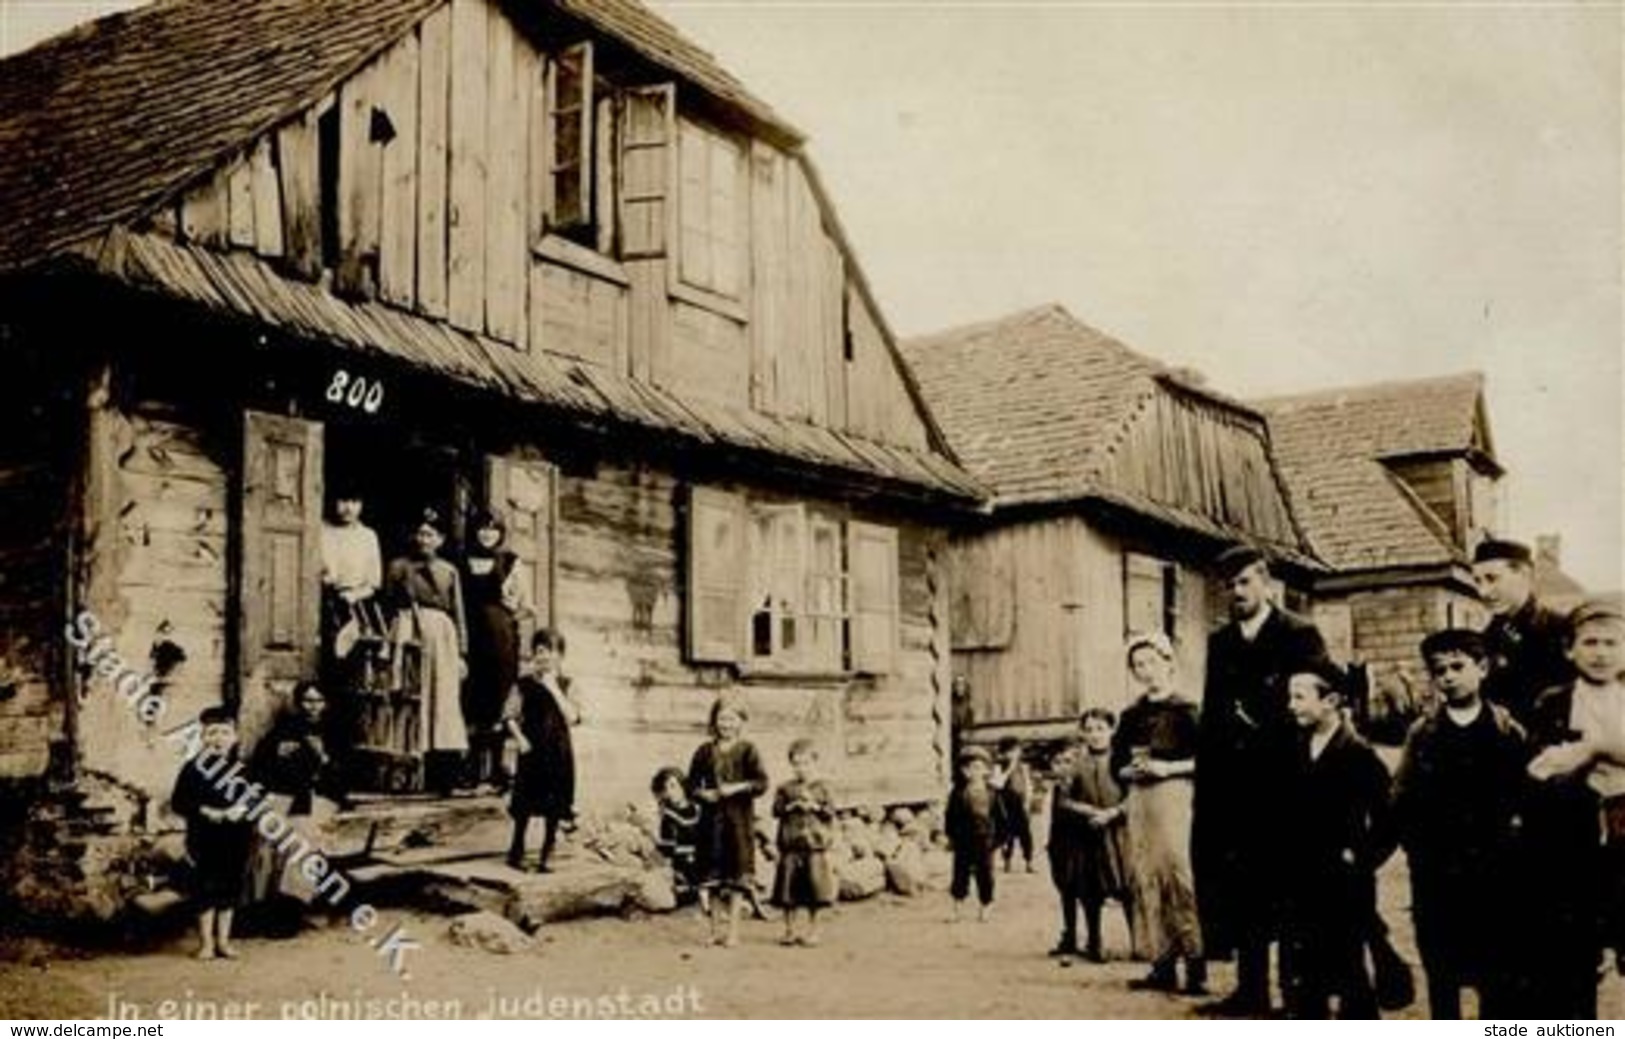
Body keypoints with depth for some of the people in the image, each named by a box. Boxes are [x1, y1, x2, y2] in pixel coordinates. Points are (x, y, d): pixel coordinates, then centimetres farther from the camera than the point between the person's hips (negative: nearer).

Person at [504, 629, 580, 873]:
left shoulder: (564, 685, 2)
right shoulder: (525, 684, -1)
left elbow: (572, 717, -11)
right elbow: (509, 716, 0)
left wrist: (554, 689, -15)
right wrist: (519, 738, -13)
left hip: (558, 751, 1)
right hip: (532, 750, -1)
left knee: (554, 807, 5)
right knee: (525, 805, 4)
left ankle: (547, 855, 16)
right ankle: (516, 850, 21)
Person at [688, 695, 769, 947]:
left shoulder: (746, 750, -1)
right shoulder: (705, 751, 8)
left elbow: (762, 783, -8)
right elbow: (692, 784, 12)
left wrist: (737, 788, -19)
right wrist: (702, 794, -8)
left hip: (739, 818, -3)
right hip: (711, 817, 3)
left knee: (738, 875, -2)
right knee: (713, 875, 8)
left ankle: (733, 929, 2)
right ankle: (716, 928, 17)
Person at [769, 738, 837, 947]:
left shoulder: (822, 788, 5)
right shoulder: (785, 789, 7)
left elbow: (831, 812, -2)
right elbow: (776, 810, -2)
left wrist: (814, 805, -15)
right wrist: (792, 806, -16)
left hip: (816, 845, -1)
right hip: (790, 845, 1)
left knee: (814, 891, 3)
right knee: (789, 892, 3)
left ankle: (812, 930, 16)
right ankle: (789, 930, 15)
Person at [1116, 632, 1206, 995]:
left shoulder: (1185, 710, -1)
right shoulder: (1132, 715, 15)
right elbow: (1117, 763, 18)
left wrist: (1168, 767, -14)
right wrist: (1133, 770, -2)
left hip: (1175, 795, -6)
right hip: (1140, 800, 6)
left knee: (1180, 876, -12)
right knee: (1145, 879, 2)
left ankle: (1196, 964, -9)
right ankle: (1162, 964, 8)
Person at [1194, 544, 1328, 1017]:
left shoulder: (1299, 635, -1)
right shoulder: (1220, 642, 15)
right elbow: (1211, 713, 13)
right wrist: (1204, 787, 8)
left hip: (1281, 782, -5)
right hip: (1231, 783, 5)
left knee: (1285, 887, -2)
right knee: (1242, 887, 7)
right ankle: (1251, 989, 14)